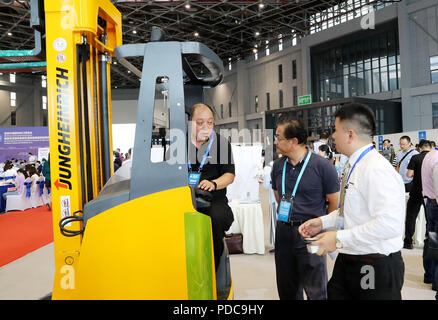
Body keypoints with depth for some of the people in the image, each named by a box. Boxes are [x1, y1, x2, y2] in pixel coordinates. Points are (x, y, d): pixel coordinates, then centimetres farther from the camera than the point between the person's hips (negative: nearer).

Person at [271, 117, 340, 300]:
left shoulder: (322, 166, -12)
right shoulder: (278, 165, 5)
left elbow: (335, 202, -5)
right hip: (284, 231, 5)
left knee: (316, 291, 6)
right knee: (286, 290, 17)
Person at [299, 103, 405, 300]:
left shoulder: (376, 170, -22)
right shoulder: (353, 165, 9)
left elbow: (390, 223, -30)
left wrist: (339, 238, -26)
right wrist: (323, 221, 7)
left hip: (376, 268, -8)